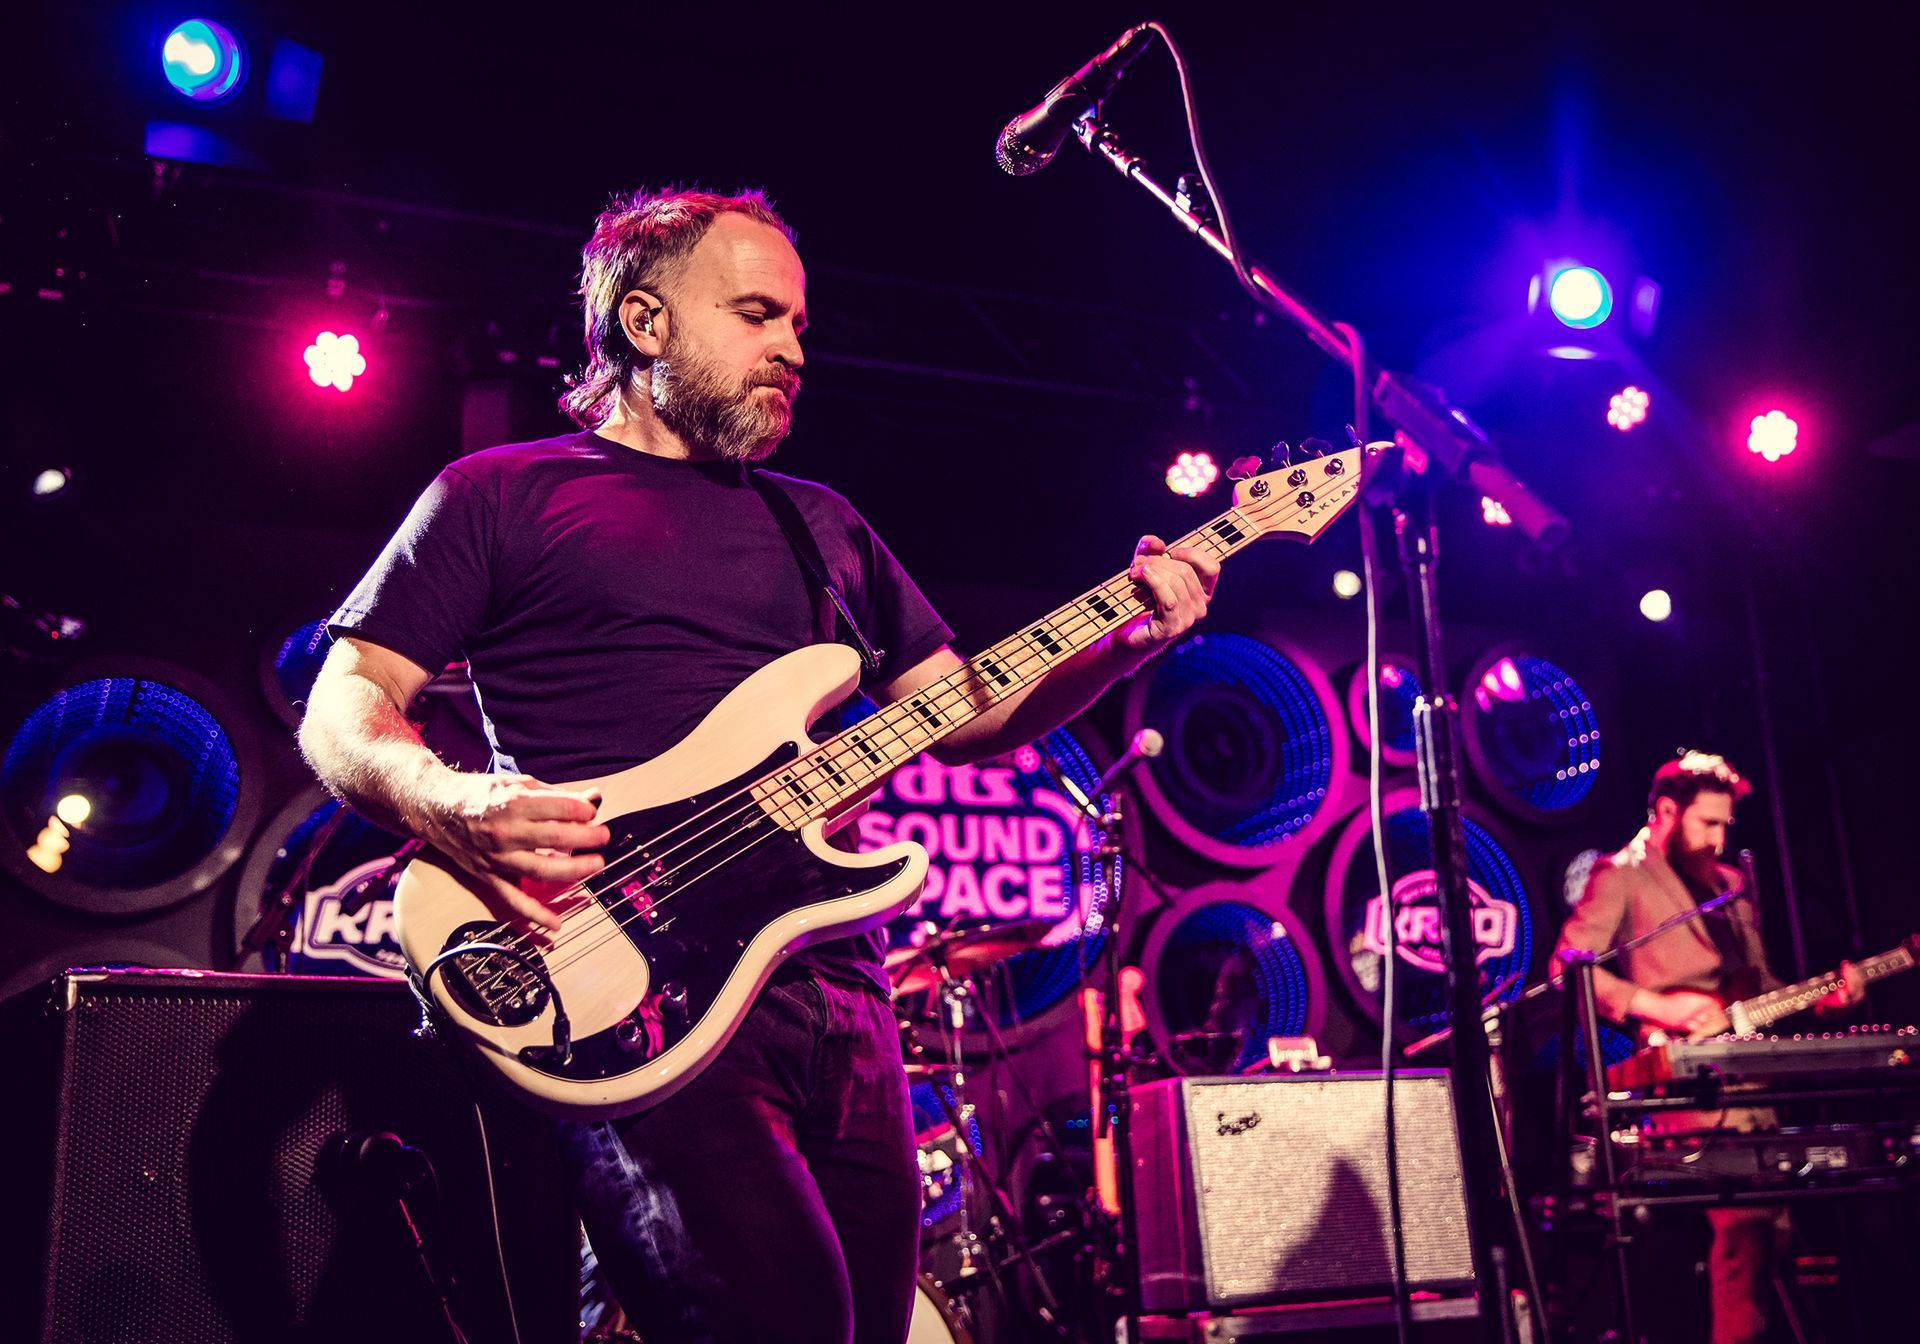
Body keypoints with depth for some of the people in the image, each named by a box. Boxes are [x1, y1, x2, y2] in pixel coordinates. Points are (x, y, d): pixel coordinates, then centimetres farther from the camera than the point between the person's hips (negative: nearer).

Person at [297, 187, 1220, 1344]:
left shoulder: (820, 524, 24)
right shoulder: (501, 493, 9)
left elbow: (965, 717, 21)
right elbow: (343, 706, 3)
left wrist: (1128, 639, 4)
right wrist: (444, 801, -19)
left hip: (838, 989, 6)